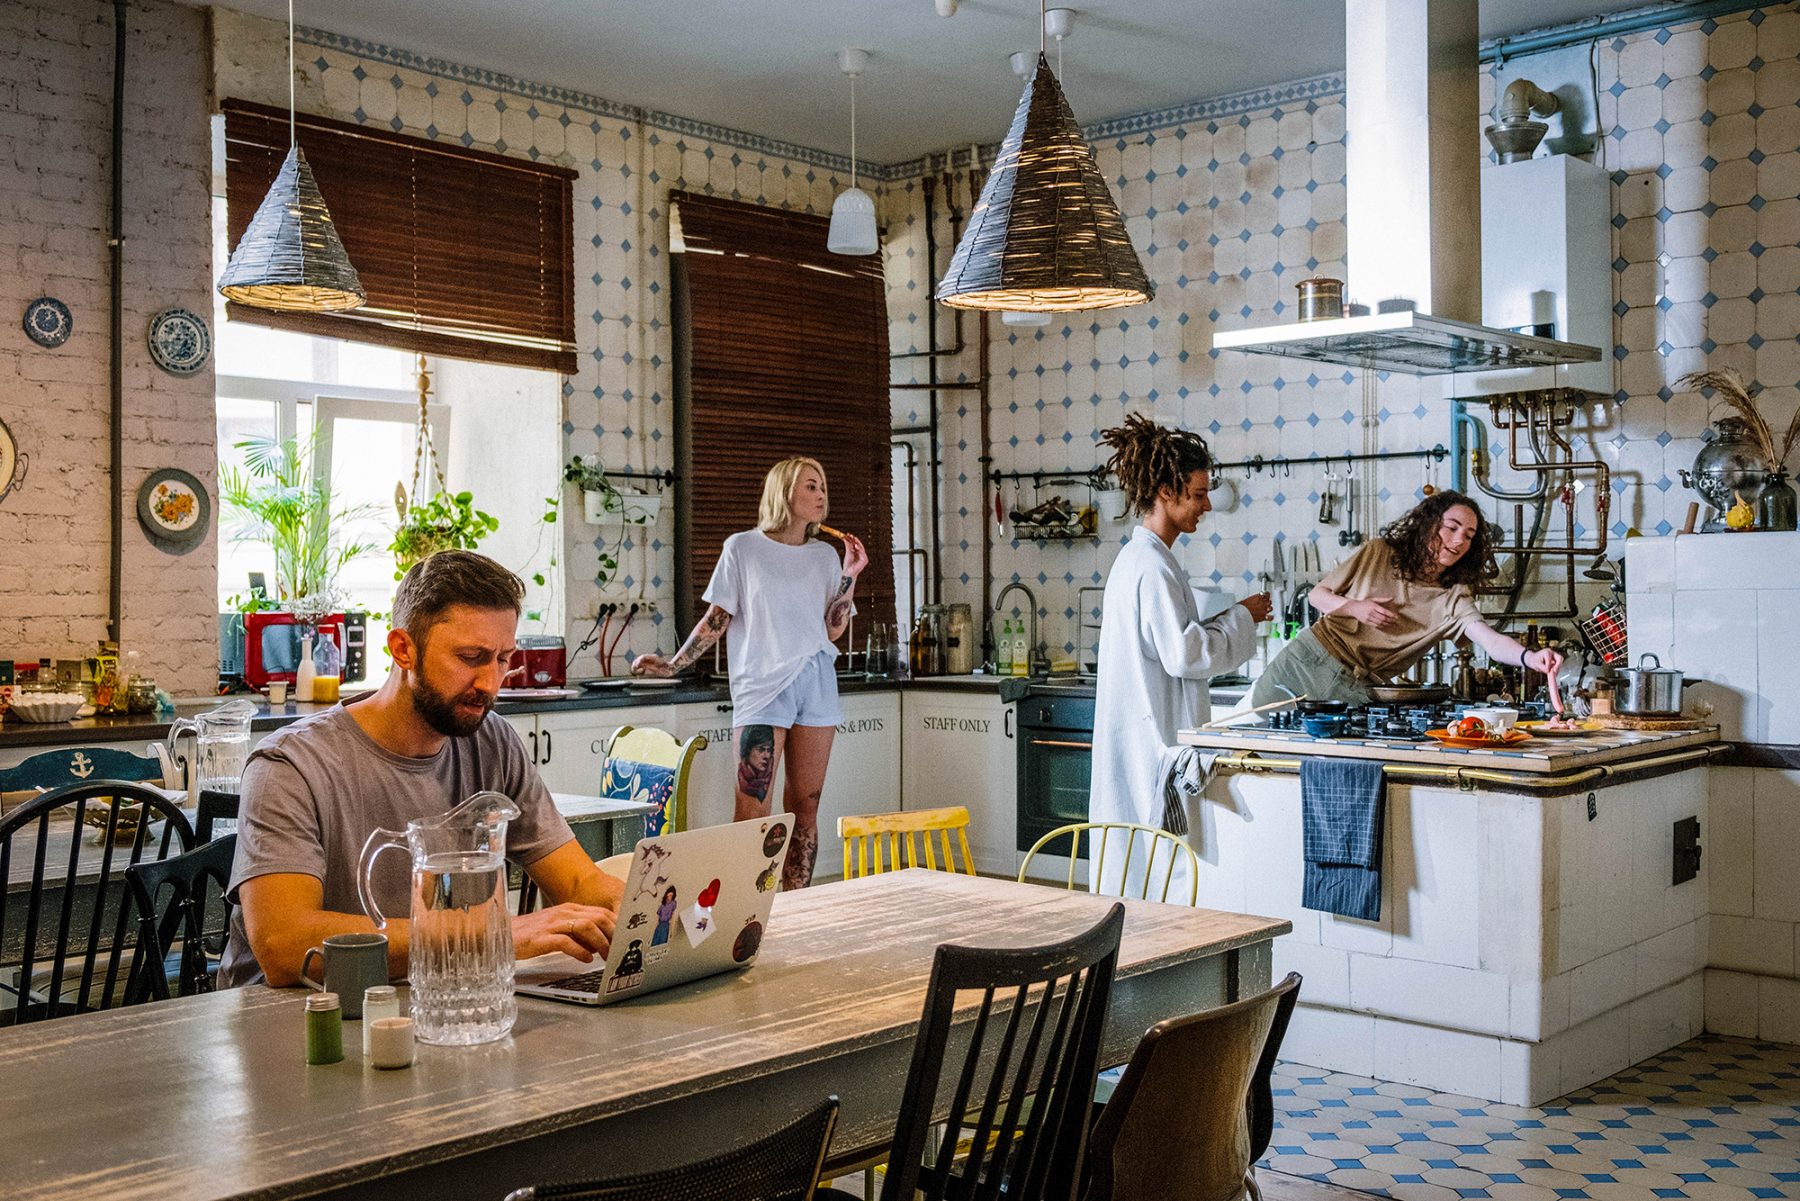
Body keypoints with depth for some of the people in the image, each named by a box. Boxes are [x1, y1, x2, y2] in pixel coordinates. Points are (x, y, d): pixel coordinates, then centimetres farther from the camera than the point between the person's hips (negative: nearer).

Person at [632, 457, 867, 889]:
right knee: (752, 812, -11)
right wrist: (673, 665, -2)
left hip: (816, 683, 4)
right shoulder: (743, 547, 3)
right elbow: (718, 617, 5)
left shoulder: (825, 555, 12)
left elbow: (834, 630, 9)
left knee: (805, 808, 5)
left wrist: (850, 576, 2)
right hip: (762, 686, -4)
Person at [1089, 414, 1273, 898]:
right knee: (1166, 871, -6)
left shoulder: (1138, 558, 15)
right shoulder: (1153, 566, -17)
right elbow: (1184, 654, -21)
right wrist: (1241, 617, -9)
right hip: (1157, 738, -10)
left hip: (1140, 736, 10)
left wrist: (1231, 620, 13)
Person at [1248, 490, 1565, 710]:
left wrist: (1529, 657, -43)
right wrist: (1354, 608, -15)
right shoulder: (1377, 553, 0)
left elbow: (1491, 640, -21)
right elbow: (1317, 594, 7)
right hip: (1310, 657, 0)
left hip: (1356, 690, 0)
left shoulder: (1454, 600, -3)